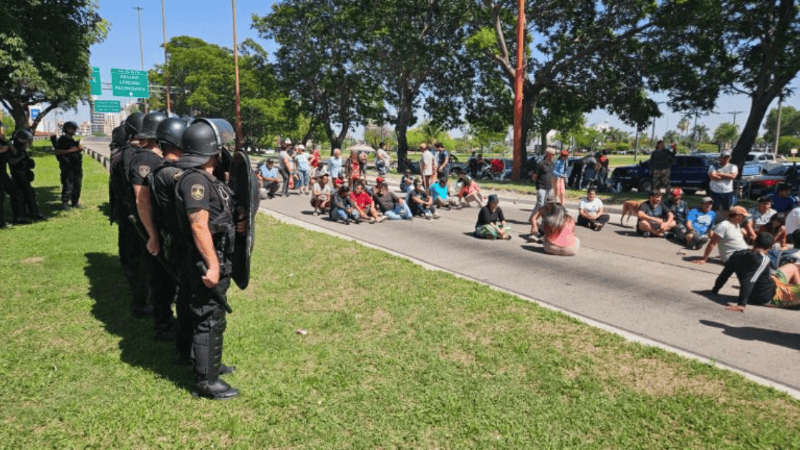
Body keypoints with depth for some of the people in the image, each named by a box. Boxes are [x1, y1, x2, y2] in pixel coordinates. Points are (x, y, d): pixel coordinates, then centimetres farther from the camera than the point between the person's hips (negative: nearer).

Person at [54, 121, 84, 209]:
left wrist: (80, 149, 9)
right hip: (67, 166, -8)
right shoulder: (62, 140, -4)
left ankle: (75, 202, 17)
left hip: (76, 165, 8)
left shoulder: (73, 141, 20)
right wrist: (70, 150, -18)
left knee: (77, 184, 9)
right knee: (68, 185, -10)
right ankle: (65, 202, -4)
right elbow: (58, 152, -13)